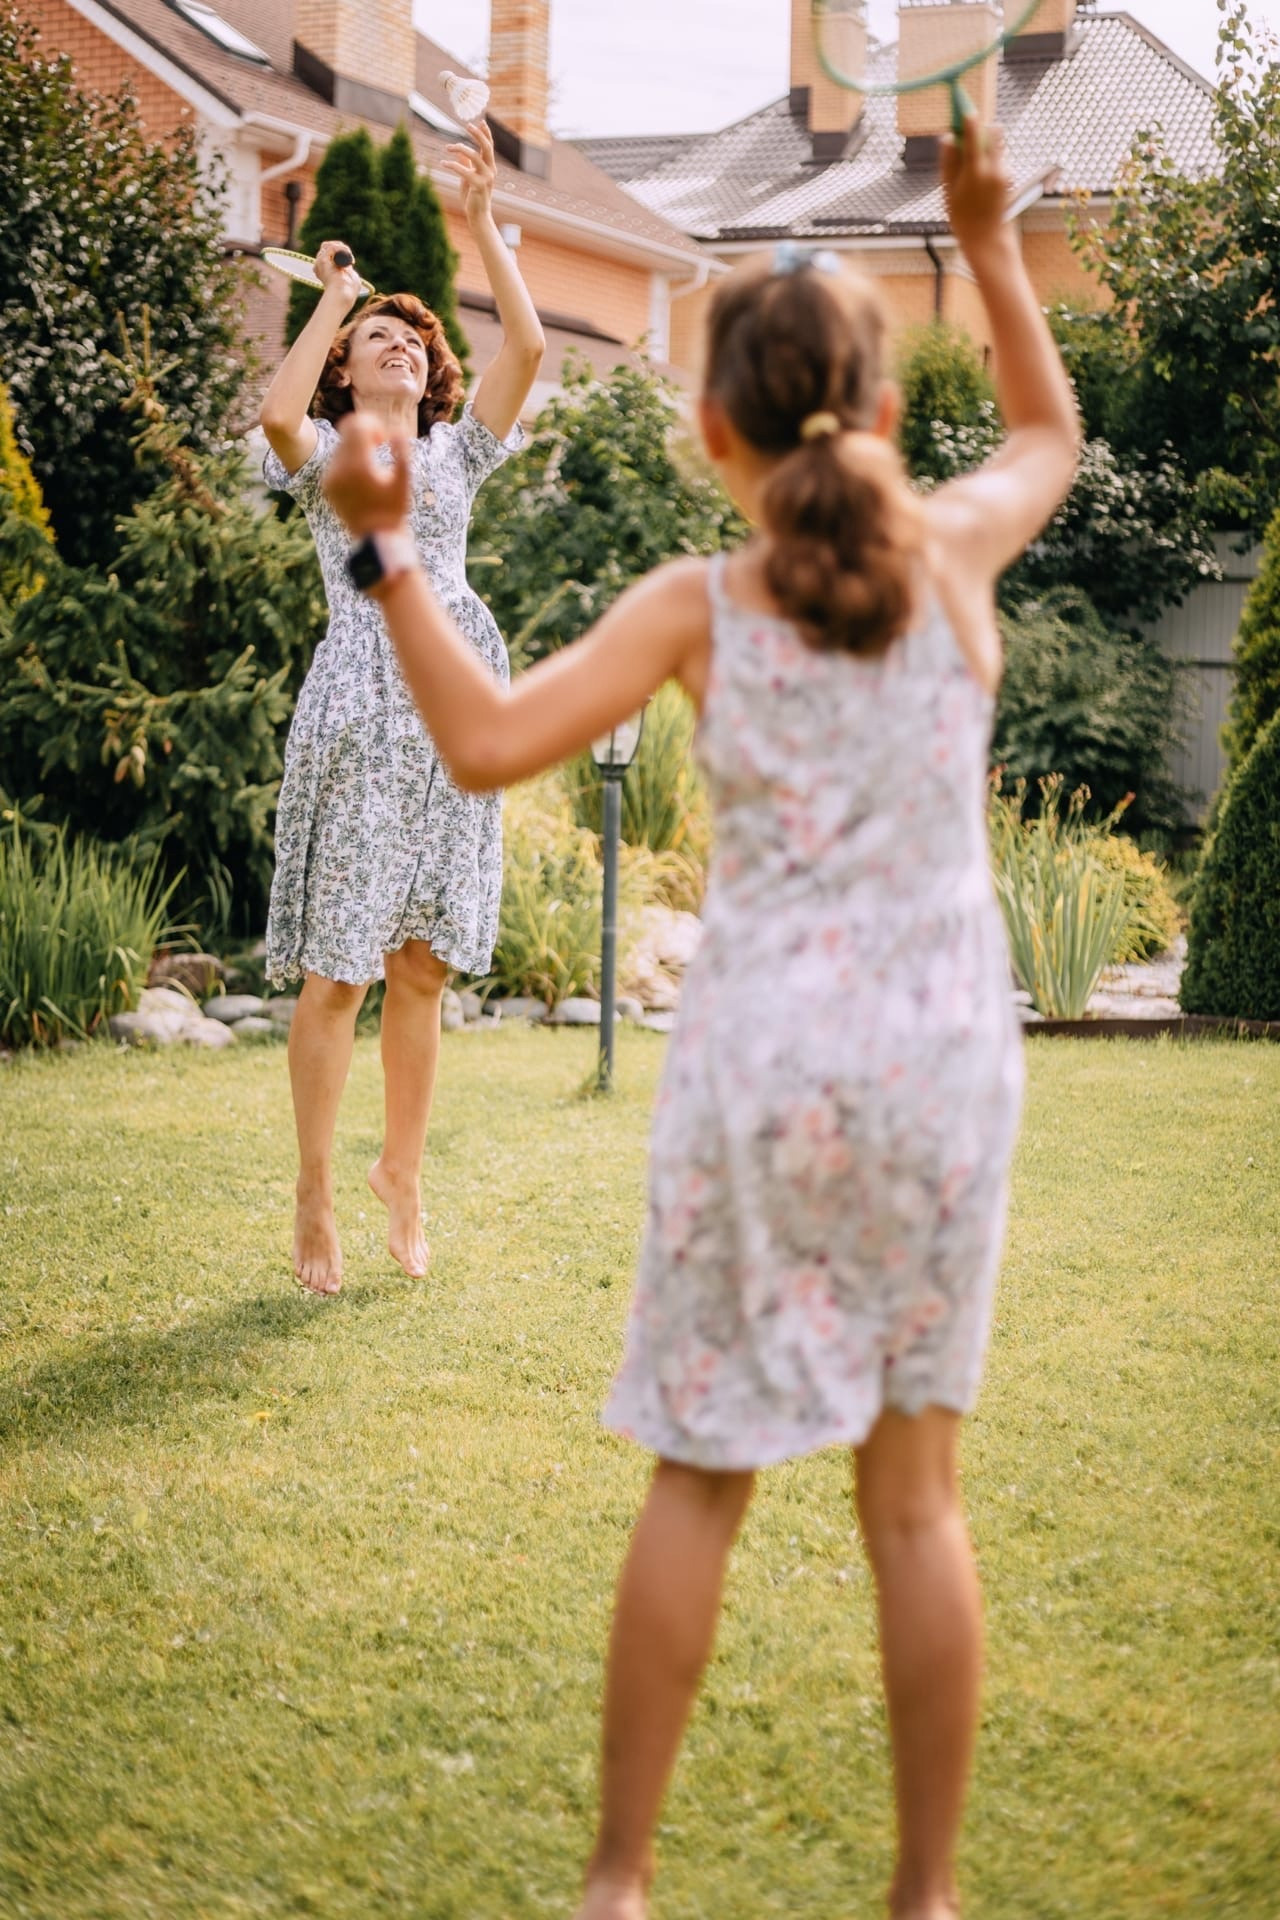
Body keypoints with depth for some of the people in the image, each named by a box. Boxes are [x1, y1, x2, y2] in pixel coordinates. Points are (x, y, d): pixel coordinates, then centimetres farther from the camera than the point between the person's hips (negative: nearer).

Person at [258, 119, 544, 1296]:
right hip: (359, 702, -4)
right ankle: (316, 1201, 3)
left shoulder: (457, 452, 17)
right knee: (337, 971, -4)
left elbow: (527, 347, 3)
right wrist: (331, 302, -6)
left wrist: (484, 220, -1)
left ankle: (403, 1173, 21)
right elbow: (276, 413, -17)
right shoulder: (323, 454, 8)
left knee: (423, 967, 7)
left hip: (455, 704, 4)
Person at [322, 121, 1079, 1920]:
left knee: (699, 1474, 10)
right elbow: (1053, 436, 20)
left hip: (758, 1057, -1)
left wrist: (387, 551, -6)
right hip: (937, 1058, 1)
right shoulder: (951, 550, -1)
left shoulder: (693, 606, -5)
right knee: (915, 1492, 9)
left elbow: (487, 740, -12)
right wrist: (990, 240, 24)